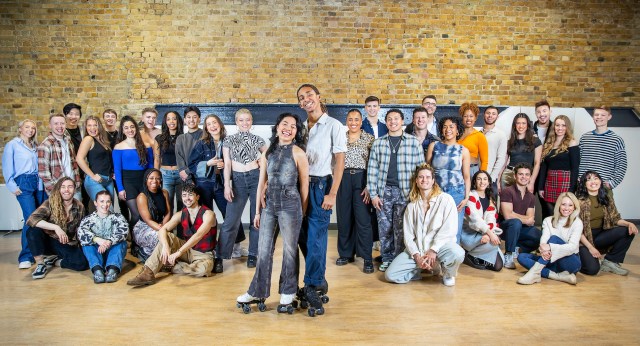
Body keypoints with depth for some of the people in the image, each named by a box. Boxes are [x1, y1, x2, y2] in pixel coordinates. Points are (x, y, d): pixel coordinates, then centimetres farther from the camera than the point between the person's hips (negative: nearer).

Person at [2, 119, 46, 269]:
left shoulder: (35, 146, 19)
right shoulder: (12, 145, 3)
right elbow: (7, 167, -1)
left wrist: (44, 181, 5)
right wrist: (13, 186, -8)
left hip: (39, 183, 5)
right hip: (23, 183, -5)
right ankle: (26, 257, -8)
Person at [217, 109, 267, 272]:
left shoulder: (258, 140, 8)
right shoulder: (228, 140, 7)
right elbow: (227, 164, 3)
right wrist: (227, 185, -6)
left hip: (256, 178, 1)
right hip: (238, 180, -1)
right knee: (231, 220, -5)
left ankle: (253, 254, 16)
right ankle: (220, 257, 0)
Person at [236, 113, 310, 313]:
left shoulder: (297, 152, -5)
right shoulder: (268, 152, 8)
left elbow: (304, 186, -2)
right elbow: (261, 183, 11)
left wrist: (302, 213, 0)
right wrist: (257, 211, 10)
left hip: (290, 205, -5)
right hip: (270, 205, 5)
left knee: (289, 250, 7)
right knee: (264, 250, 11)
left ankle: (287, 293, 22)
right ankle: (258, 292, 25)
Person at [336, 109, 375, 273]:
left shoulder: (369, 139, 2)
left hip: (361, 179, -3)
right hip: (343, 179, 3)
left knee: (363, 219, -5)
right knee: (344, 218, 8)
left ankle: (367, 258, 1)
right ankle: (346, 253, 22)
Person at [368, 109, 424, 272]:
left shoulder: (414, 142, 3)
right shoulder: (378, 143, 7)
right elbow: (372, 170, 5)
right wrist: (373, 194, -1)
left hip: (405, 192, -1)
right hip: (384, 191, 2)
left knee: (400, 229, 3)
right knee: (384, 227, 6)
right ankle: (387, 259, 19)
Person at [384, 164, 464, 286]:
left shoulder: (445, 199, -2)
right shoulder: (411, 206, 10)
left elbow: (449, 229, -10)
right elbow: (408, 234, 4)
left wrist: (433, 250, -16)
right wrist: (417, 255, -11)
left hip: (441, 246, -3)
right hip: (417, 249, 3)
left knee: (457, 253, -38)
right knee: (390, 275, -15)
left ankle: (448, 274, 0)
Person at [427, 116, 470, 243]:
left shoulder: (463, 151, 5)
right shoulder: (433, 146, 6)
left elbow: (466, 176, 7)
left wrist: (466, 197, -1)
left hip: (456, 194, 0)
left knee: (455, 230, 0)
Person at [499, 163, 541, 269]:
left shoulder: (531, 196, 6)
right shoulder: (507, 192, -13)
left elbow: (530, 220, -2)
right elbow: (508, 215, -22)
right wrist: (525, 219, -9)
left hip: (521, 229, 6)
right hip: (506, 227, -6)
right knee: (516, 222, -37)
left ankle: (517, 249, 8)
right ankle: (508, 256, -20)